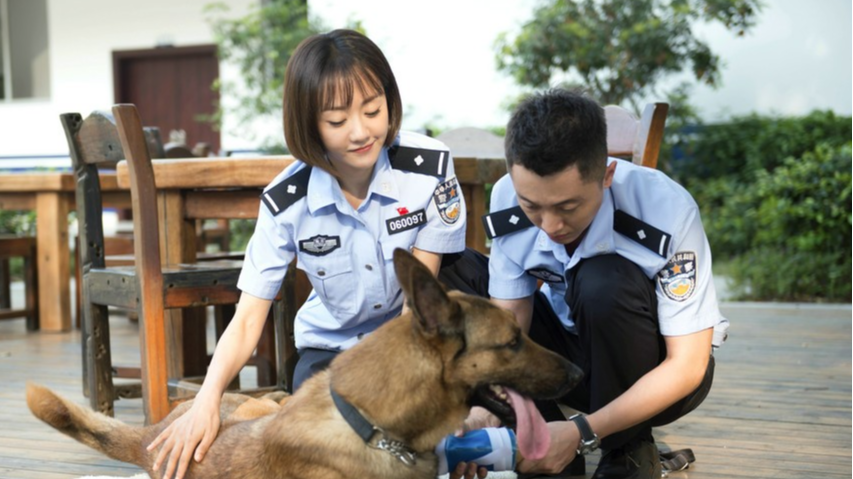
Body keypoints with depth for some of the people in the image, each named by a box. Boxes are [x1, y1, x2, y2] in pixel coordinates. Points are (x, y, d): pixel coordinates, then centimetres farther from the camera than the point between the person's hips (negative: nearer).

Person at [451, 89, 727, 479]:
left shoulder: (667, 211, -31)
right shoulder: (507, 201, -19)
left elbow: (687, 367, -27)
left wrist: (582, 433, -37)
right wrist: (487, 406, -35)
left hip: (659, 371, -4)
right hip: (577, 352, 4)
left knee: (604, 281, -35)